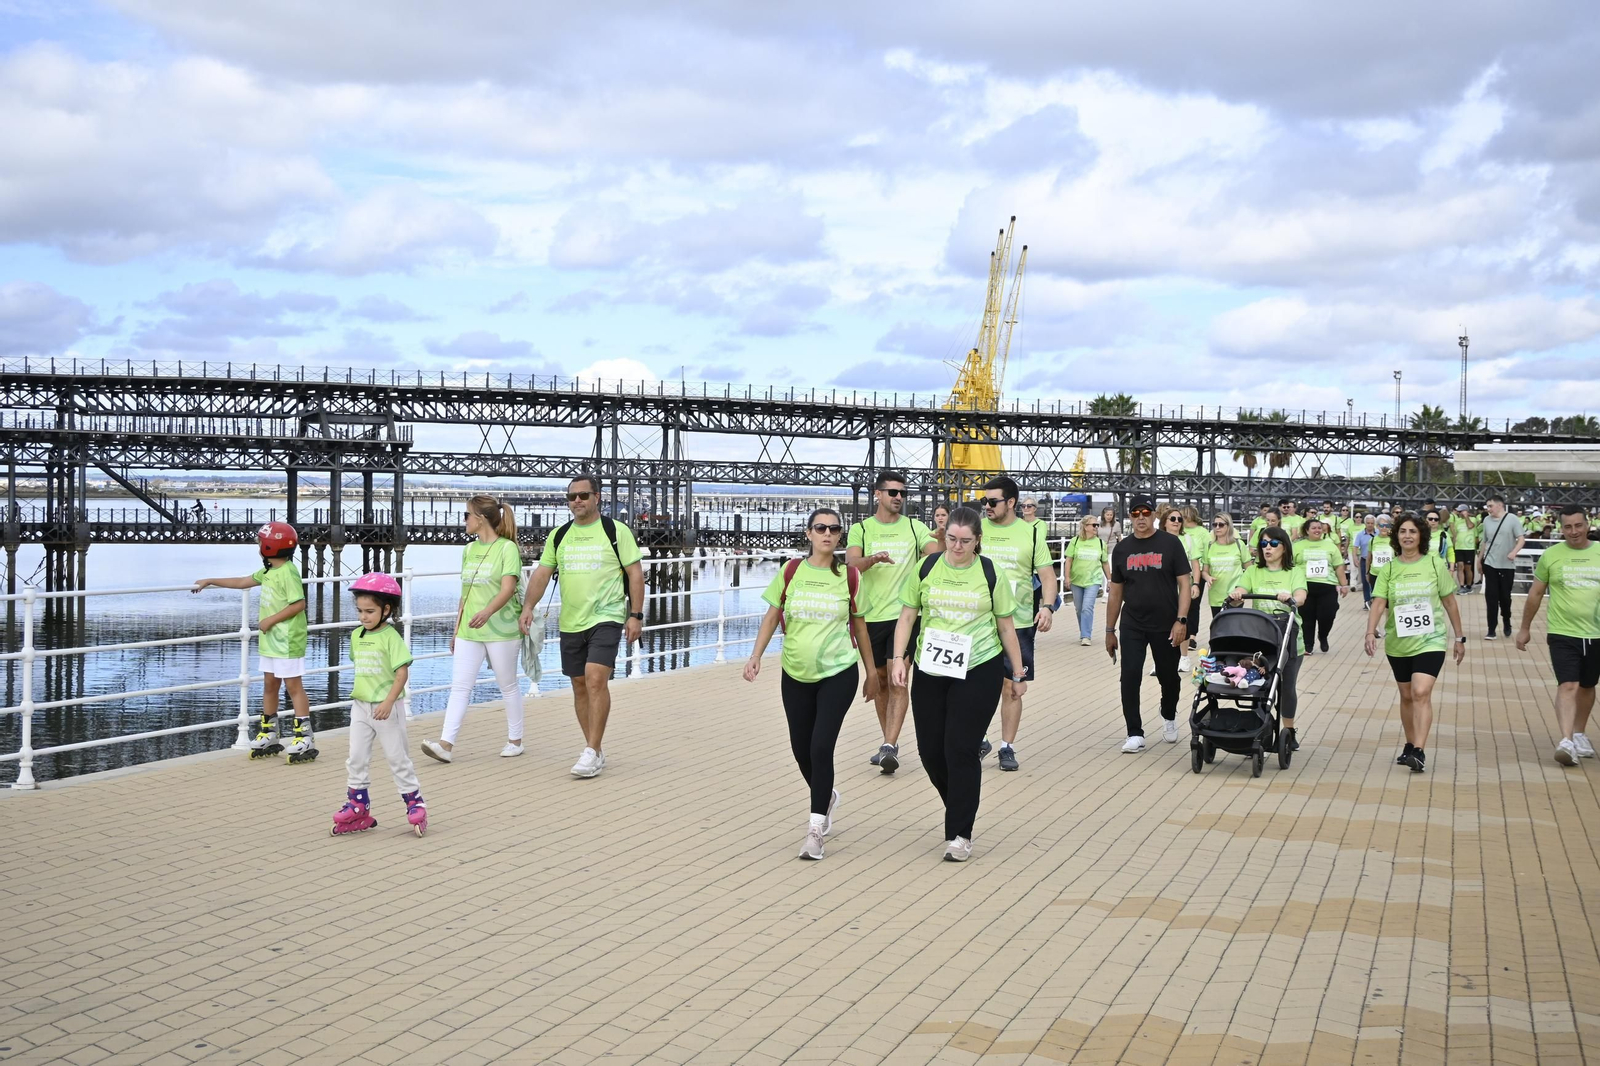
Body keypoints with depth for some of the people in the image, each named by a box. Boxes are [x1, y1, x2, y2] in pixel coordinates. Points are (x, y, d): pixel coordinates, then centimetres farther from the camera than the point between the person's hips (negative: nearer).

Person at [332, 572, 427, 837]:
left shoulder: (390, 636, -14)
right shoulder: (356, 636, 6)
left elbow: (402, 672, -18)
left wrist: (388, 702, -25)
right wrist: (359, 692, 15)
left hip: (387, 708, -6)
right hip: (361, 706, 6)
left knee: (397, 757, 2)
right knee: (356, 758, 6)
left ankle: (414, 803, 13)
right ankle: (357, 807, 14)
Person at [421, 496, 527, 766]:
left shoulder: (507, 548, -9)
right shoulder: (469, 549, 13)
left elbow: (508, 588, -20)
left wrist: (487, 612, -37)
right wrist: (457, 628, 17)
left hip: (501, 630, -6)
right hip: (469, 632, 6)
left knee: (508, 686, 6)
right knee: (459, 687, -3)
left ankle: (515, 740, 19)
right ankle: (446, 744, -9)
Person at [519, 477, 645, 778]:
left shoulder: (616, 531, -3)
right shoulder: (558, 536, 9)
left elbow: (635, 573, -2)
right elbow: (542, 574, 7)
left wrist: (636, 615, -8)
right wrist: (528, 607, -8)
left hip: (606, 618, -5)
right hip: (570, 622, 5)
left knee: (596, 678, -19)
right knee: (580, 685, 9)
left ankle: (592, 752, -16)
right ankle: (595, 750, 21)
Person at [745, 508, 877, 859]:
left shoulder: (849, 576, -3)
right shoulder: (791, 571, -1)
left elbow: (859, 625, 7)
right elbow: (773, 616, 6)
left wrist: (871, 670, 12)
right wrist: (756, 656, -3)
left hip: (838, 674, -3)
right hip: (795, 674, 3)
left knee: (821, 747, -12)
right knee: (800, 749, 11)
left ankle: (816, 829, -3)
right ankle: (827, 798, 41)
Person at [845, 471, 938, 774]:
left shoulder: (915, 528, 5)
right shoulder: (861, 530, 4)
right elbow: (851, 563, -12)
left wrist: (944, 542, -29)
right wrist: (874, 559, -32)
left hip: (905, 614, -2)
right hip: (872, 615, 2)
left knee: (897, 681, -11)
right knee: (879, 680, 12)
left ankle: (889, 747, -14)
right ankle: (889, 743, 25)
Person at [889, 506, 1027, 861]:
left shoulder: (990, 574, -3)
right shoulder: (926, 568, 1)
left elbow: (1006, 626, 4)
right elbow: (907, 616, 4)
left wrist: (1018, 675, 7)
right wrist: (898, 657, -8)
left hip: (978, 672, -3)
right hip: (930, 671, 3)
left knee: (961, 749, -7)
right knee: (930, 748, 6)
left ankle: (959, 834, 4)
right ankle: (960, 805, 34)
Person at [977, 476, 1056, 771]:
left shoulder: (1031, 533, 1)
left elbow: (1047, 574, 1)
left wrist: (1047, 606, -14)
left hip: (1018, 622, -1)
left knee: (1012, 686, 3)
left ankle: (1007, 747, 14)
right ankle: (978, 740, 22)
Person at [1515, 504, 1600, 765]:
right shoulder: (1551, 555, -3)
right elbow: (1536, 594, 6)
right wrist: (1524, 628, 8)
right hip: (1562, 634, -3)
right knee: (1567, 686, -14)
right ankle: (1566, 742, -21)